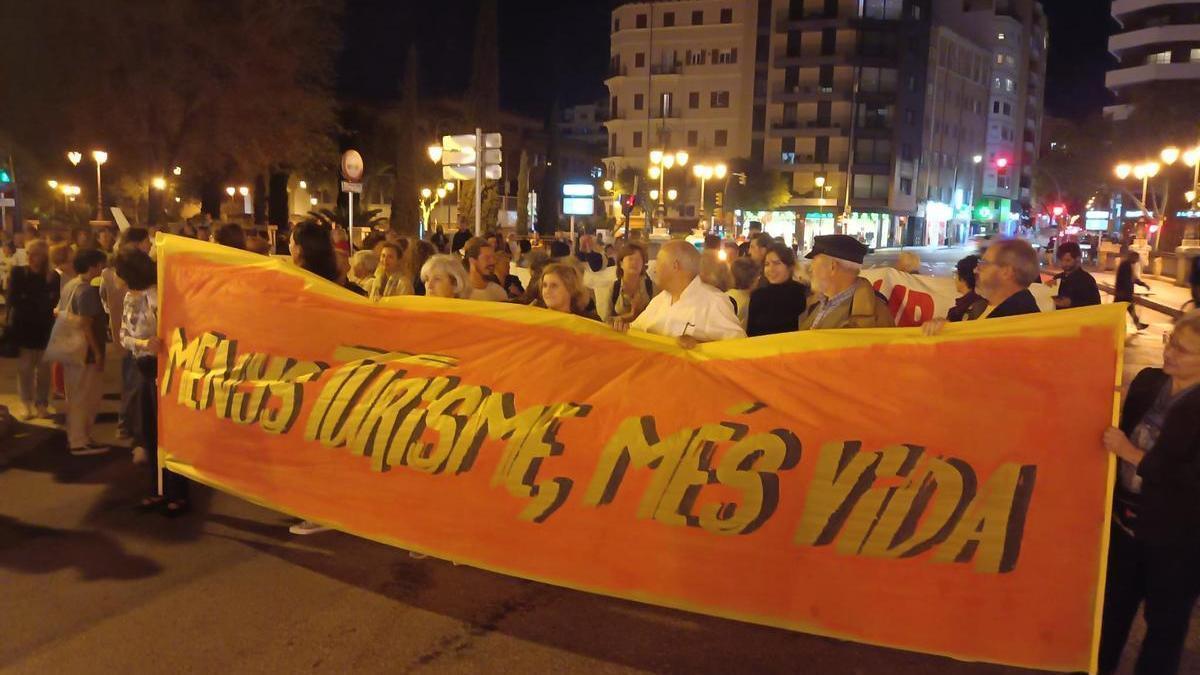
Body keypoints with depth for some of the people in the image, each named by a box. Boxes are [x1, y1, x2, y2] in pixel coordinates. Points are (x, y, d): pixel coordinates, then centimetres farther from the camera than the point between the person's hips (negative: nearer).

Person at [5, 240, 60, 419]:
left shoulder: (53, 276, -2)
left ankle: (42, 404, 16)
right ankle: (27, 405, 14)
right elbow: (10, 300, -6)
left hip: (44, 328, 0)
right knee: (24, 367, 3)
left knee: (43, 368, 4)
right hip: (22, 327, 0)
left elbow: (54, 302, -4)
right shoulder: (17, 273, -3)